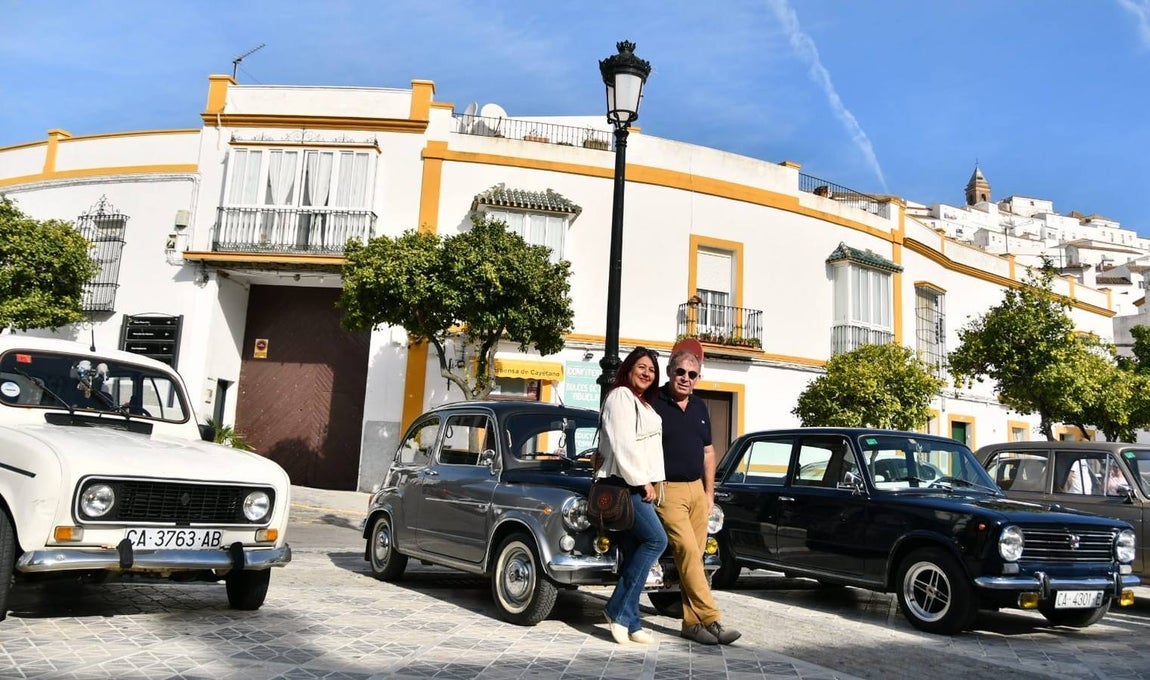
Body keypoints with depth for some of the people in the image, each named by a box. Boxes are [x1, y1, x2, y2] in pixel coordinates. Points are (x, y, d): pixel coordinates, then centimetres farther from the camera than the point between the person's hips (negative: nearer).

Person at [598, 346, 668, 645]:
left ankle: (629, 623, 6)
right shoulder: (620, 396, -5)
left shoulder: (645, 405, 24)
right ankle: (618, 610, -11)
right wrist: (642, 482, -12)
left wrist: (649, 483, 10)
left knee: (634, 554, 4)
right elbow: (622, 444, -14)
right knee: (656, 540, -17)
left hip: (638, 485, 9)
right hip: (623, 484, -9)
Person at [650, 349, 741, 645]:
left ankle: (692, 622, 11)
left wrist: (709, 492, 15)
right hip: (668, 490, -6)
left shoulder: (700, 407, 14)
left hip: (696, 490, 6)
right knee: (688, 552, -13)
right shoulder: (653, 404, -6)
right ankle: (710, 620, -12)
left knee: (693, 556, 6)